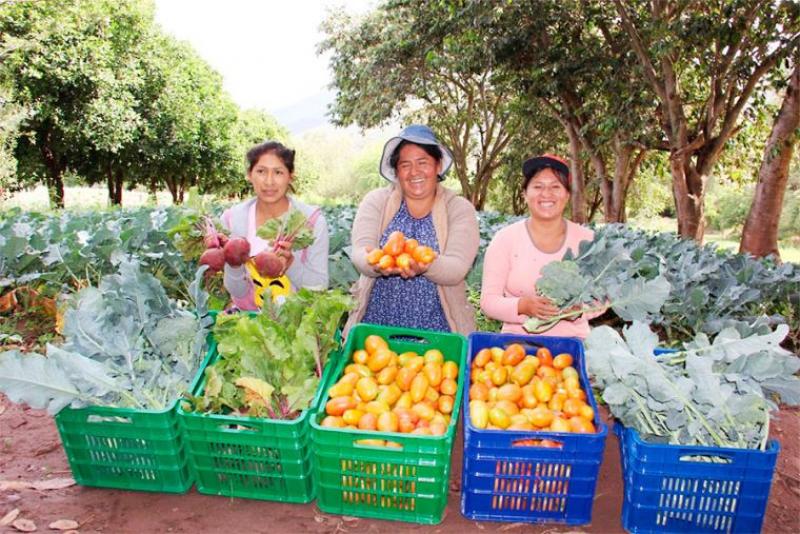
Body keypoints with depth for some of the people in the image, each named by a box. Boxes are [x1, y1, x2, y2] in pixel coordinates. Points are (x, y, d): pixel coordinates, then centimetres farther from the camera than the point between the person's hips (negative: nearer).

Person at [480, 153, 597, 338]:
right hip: (518, 341, -1)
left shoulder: (587, 239, 1)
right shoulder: (505, 239, -3)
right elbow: (488, 300, -4)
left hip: (572, 341, 2)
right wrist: (522, 306, -21)